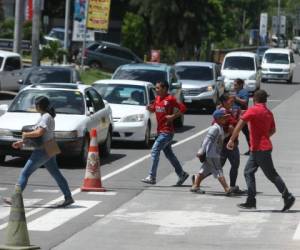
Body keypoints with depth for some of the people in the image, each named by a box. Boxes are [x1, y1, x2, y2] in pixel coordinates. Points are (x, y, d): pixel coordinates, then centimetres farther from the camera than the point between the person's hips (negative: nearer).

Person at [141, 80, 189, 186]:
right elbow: (154, 108, 23)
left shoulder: (170, 99, -13)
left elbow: (183, 108, -14)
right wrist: (150, 108, 1)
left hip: (167, 132, -9)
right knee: (169, 154, 14)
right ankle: (182, 174, 24)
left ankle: (152, 177, -12)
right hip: (160, 131, 9)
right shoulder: (157, 98, 10)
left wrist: (173, 116, -19)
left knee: (155, 151, -13)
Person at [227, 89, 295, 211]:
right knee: (248, 172, 8)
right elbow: (273, 130, 20)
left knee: (272, 175, -2)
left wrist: (231, 140, -22)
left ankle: (288, 197, 4)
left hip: (260, 149, -8)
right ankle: (251, 201, 4)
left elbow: (240, 124, -23)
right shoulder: (269, 112, 11)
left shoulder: (253, 111, -14)